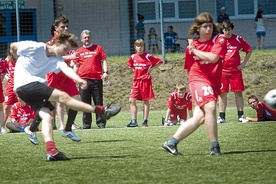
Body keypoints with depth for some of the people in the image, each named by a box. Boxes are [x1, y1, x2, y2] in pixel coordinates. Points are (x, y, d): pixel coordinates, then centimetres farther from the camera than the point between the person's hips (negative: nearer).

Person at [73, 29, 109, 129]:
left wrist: (105, 72, -7)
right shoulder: (78, 51, 14)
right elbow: (76, 65, 16)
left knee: (98, 102, 0)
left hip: (97, 79, -1)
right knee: (85, 103, 3)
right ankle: (86, 124, 7)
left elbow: (103, 61, 7)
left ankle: (101, 123, 3)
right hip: (83, 79, 1)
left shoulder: (98, 48, 10)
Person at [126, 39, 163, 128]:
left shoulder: (148, 56, -6)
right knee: (132, 100, -4)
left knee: (146, 101, 2)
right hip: (136, 80, 4)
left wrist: (151, 69, -8)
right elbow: (130, 65, 29)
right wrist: (135, 70, 12)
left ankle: (145, 121, 6)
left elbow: (159, 62, -3)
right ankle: (134, 121, -1)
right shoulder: (133, 57, 8)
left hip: (146, 80, -4)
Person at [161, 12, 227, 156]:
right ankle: (215, 147, -23)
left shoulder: (220, 40, 0)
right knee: (210, 108, -27)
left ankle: (171, 143, 9)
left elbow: (213, 58, -17)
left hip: (213, 83, 2)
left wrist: (195, 51, -7)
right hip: (198, 79, -2)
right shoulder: (192, 46, 7)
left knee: (199, 118, -2)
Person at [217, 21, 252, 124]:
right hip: (222, 71, 0)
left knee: (238, 92, 0)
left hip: (236, 70, 0)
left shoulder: (238, 39, 1)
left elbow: (249, 50, 10)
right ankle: (222, 117, 5)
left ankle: (241, 116, 4)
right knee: (222, 93, 0)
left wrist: (244, 63, 4)